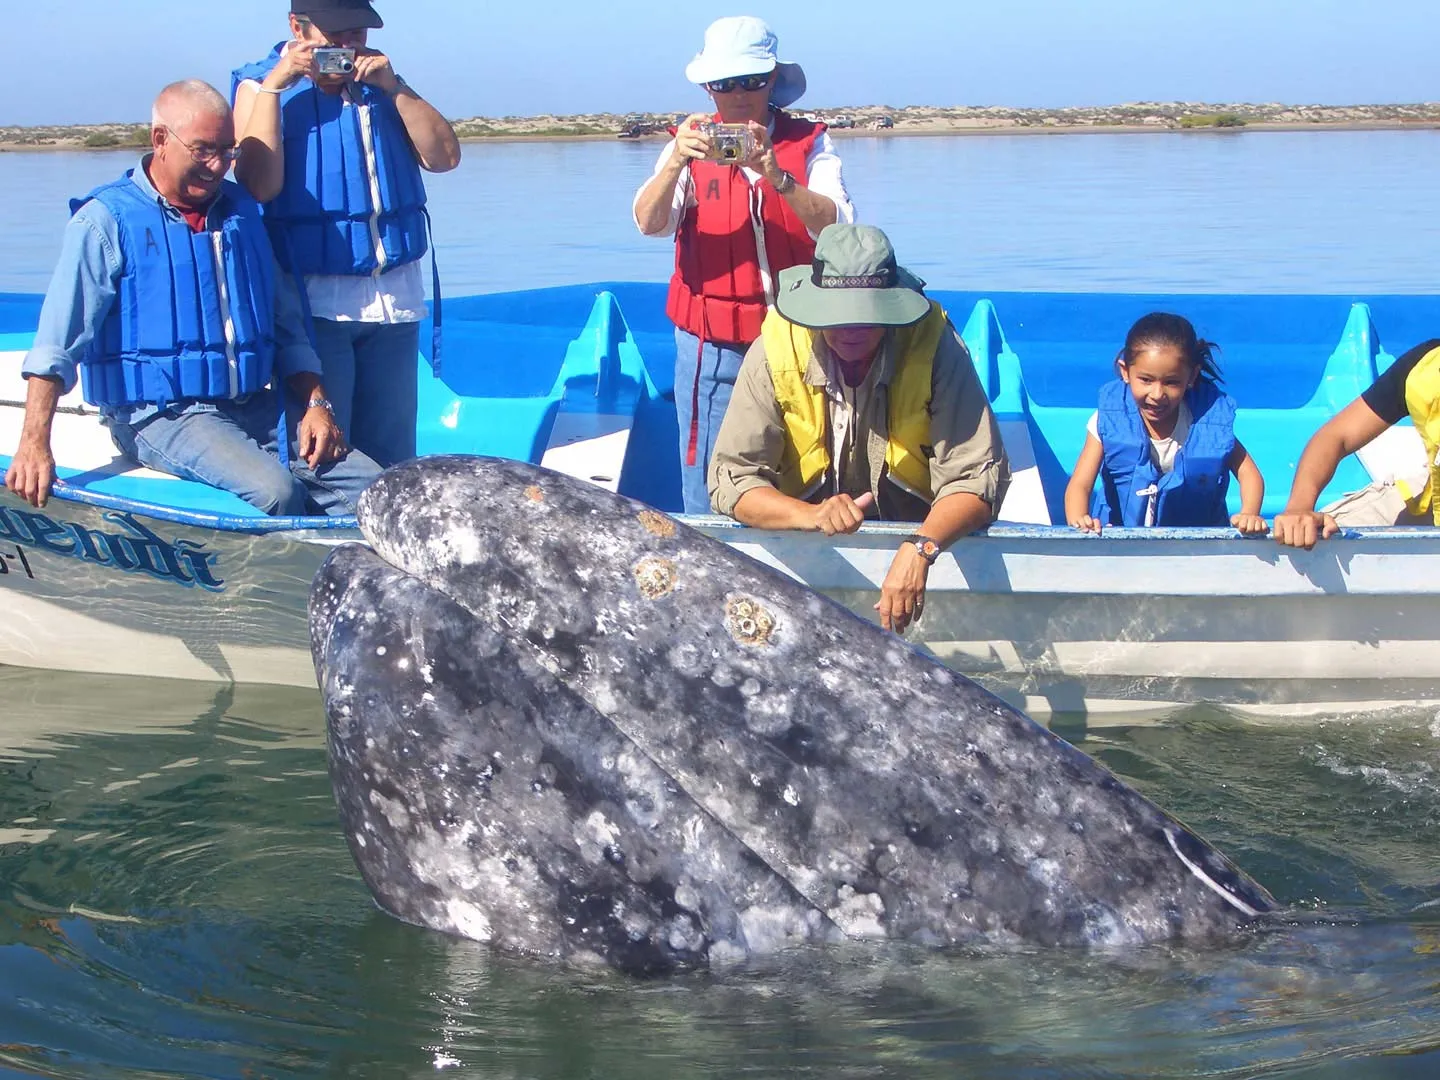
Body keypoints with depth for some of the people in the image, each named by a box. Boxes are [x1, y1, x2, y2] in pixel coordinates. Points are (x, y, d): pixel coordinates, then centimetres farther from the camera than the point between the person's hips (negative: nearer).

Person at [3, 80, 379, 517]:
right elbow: (57, 343, -10)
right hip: (162, 415, -6)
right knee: (275, 489, -30)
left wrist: (316, 405, 5)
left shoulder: (243, 211, 15)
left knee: (369, 486, -15)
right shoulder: (107, 221, -2)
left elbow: (288, 328, 20)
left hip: (258, 409, 6)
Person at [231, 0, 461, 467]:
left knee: (391, 455, 6)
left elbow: (444, 156, 5)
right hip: (314, 300, -4)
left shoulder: (380, 79, 16)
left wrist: (393, 88, -4)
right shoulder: (262, 85, 3)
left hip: (395, 296, 4)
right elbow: (259, 184, -13)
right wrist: (274, 85, -12)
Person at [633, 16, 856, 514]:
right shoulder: (691, 142, 5)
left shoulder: (808, 143, 4)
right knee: (708, 485, -2)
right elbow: (648, 222, -11)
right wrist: (677, 162, -29)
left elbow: (836, 227, -13)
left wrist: (776, 175, -28)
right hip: (710, 347, 0)